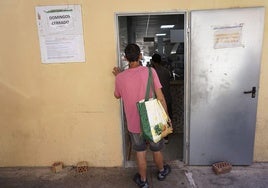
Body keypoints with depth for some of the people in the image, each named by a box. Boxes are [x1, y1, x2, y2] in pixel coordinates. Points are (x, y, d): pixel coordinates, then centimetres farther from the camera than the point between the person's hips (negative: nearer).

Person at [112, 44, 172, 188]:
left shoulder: (120, 77, -10)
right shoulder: (150, 71, -14)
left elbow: (117, 96, 10)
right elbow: (160, 97, -13)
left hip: (134, 123, 0)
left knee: (140, 153, 18)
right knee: (156, 150, 23)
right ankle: (162, 171, 48)